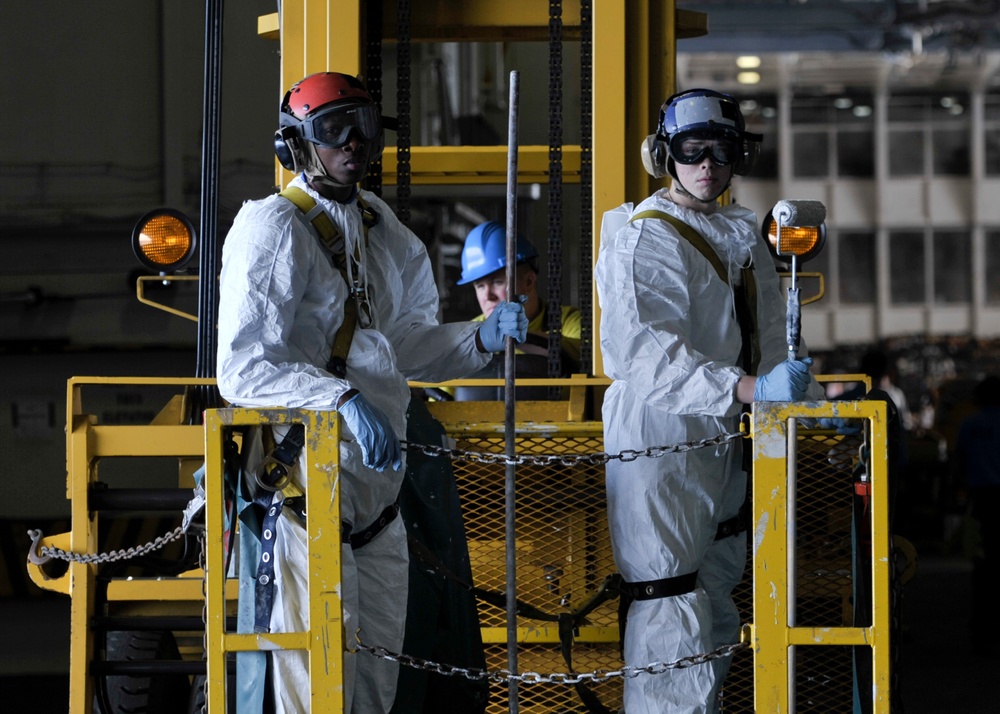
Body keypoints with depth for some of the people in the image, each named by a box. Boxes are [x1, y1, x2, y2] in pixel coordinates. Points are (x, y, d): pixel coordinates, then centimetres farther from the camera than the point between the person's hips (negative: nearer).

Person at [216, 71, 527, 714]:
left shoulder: (380, 228, 15)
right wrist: (344, 400, -30)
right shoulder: (273, 228, -10)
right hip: (305, 487, -8)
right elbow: (242, 369, -19)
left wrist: (483, 337, 4)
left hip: (375, 489, 8)